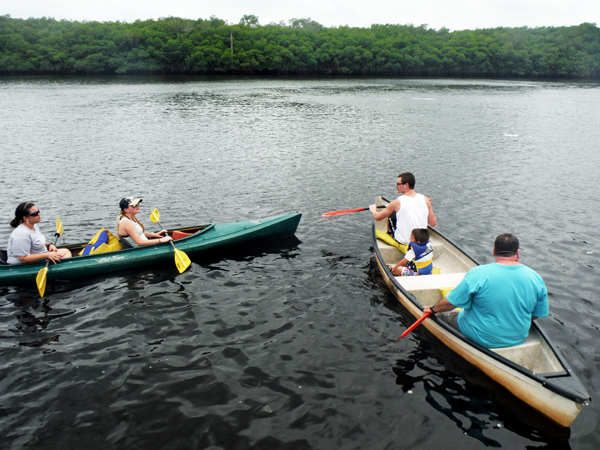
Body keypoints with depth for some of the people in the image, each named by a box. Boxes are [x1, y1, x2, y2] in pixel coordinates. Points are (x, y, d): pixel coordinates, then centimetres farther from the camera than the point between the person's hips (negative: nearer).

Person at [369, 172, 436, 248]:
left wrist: (373, 209, 19)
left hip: (403, 241, -4)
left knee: (392, 214, 16)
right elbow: (433, 223, -2)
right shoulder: (425, 200, -8)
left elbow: (377, 217, -4)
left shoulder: (397, 202, -17)